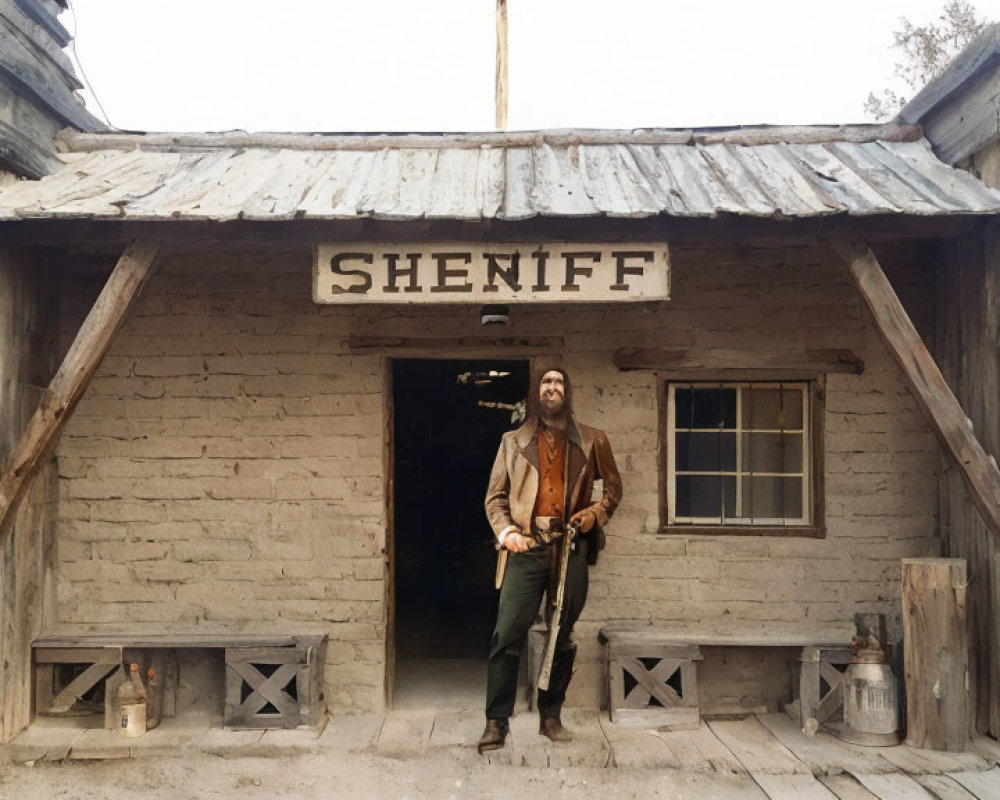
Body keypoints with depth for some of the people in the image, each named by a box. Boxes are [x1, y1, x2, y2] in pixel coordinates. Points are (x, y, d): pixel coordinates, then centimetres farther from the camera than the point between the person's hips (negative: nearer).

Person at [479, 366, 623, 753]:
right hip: (526, 547, -1)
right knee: (507, 634, -8)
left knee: (563, 637, 7)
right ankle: (497, 722, 0)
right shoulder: (513, 441, 14)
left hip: (572, 547, 1)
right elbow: (494, 496, 12)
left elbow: (613, 486, 20)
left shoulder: (592, 441, 13)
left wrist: (595, 513, 1)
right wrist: (506, 531, -5)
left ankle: (551, 717, 20)